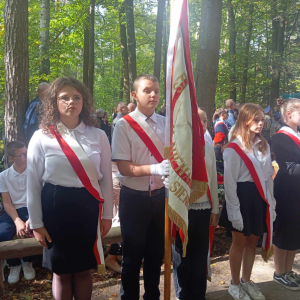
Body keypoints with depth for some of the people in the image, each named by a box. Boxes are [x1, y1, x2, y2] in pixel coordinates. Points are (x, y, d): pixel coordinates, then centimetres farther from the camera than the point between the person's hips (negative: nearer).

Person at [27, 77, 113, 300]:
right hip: (55, 207, -1)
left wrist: (107, 215, 6)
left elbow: (106, 178, 5)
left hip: (88, 207, 1)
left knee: (84, 270, 13)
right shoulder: (41, 137, -4)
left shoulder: (98, 136, 0)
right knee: (61, 272, 11)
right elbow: (33, 183, -2)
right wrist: (36, 223, -2)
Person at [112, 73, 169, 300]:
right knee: (132, 255, 10)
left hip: (160, 196, 4)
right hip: (134, 197, -4)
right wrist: (155, 168, -30)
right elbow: (124, 168, -15)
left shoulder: (166, 123, 2)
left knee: (156, 252, 19)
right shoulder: (124, 125, -10)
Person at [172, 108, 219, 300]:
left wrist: (215, 209, 11)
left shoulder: (209, 147, 6)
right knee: (183, 256, 10)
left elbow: (213, 180, 9)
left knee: (201, 255, 13)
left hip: (204, 209, 4)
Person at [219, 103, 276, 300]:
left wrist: (271, 203, 7)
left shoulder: (264, 145, 7)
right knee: (239, 243, 8)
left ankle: (247, 281, 34)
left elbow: (268, 177, 10)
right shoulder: (234, 148, -13)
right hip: (242, 197, -6)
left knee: (253, 242, 16)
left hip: (260, 198, 6)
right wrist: (234, 211, -14)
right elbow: (229, 182, -13)